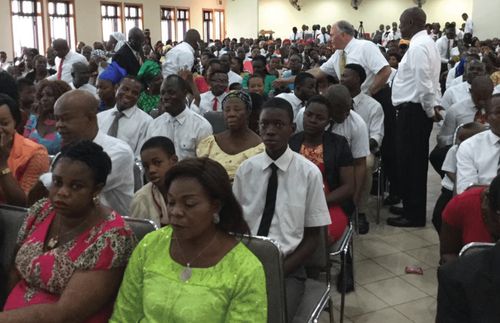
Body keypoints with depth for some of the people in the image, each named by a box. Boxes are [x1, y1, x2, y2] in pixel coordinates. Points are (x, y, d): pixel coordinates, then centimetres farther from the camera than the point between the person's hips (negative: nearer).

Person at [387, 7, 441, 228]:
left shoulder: (418, 46, -16)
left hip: (413, 111, -10)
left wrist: (430, 110, -12)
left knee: (409, 162, -4)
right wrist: (431, 109, 15)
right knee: (414, 162, 16)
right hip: (417, 110, 10)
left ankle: (413, 215, 4)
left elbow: (424, 84, -22)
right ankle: (412, 208, 27)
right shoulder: (425, 43, 17)